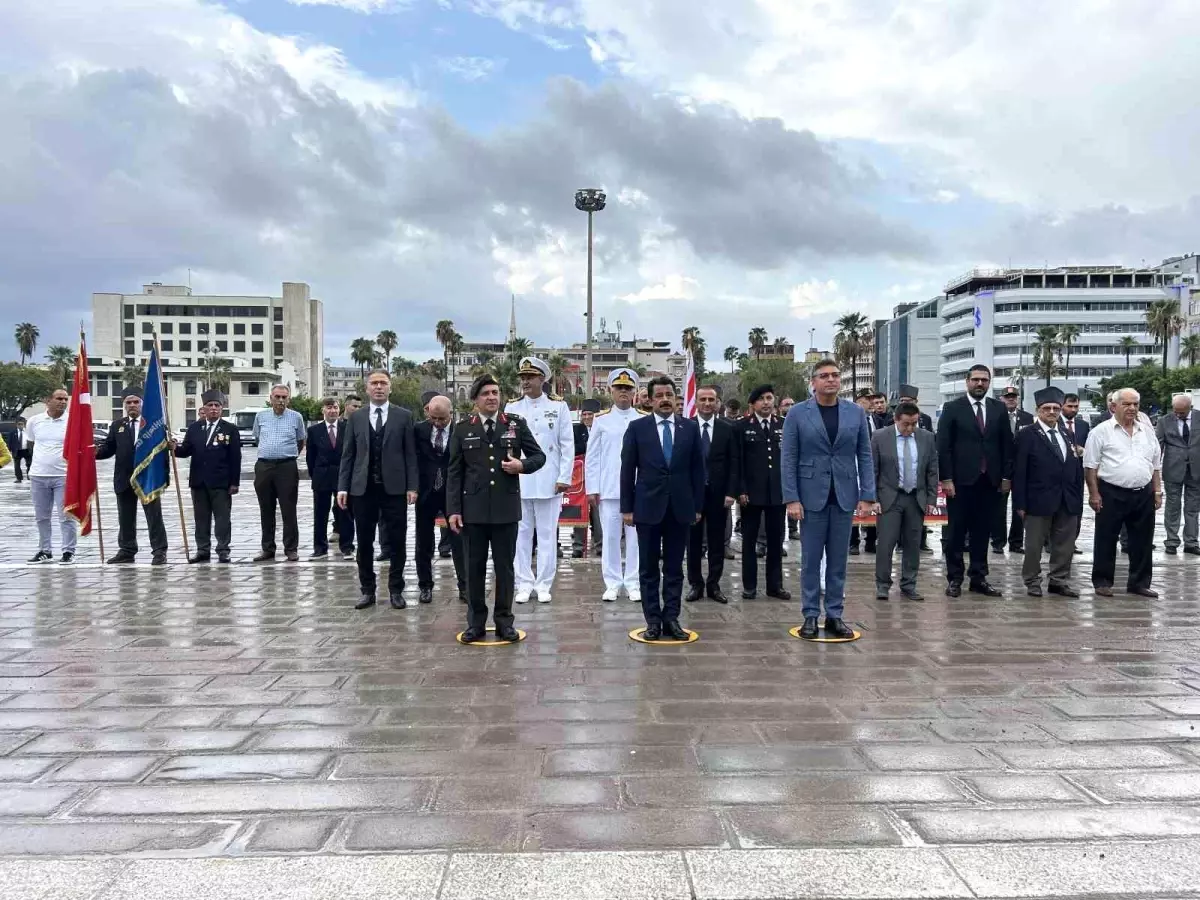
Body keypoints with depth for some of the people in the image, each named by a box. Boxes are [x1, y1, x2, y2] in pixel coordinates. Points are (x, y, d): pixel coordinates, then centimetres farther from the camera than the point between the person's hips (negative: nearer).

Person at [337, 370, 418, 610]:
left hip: (394, 488, -1)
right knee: (364, 543, 7)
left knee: (397, 542, 3)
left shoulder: (404, 416, 3)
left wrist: (412, 486, -6)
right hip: (363, 488, 2)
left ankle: (396, 590, 15)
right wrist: (343, 487, 0)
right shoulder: (356, 418, 8)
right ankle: (367, 590, 18)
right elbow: (347, 455, 7)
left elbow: (410, 454, 1)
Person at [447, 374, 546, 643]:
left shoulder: (516, 424, 4)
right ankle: (476, 622, 18)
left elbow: (539, 456, 9)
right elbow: (454, 473, 3)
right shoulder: (462, 429, 4)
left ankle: (504, 621, 18)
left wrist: (522, 465, -13)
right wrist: (453, 509, -4)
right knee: (474, 567, 7)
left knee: (504, 567, 7)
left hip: (506, 508, 0)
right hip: (473, 509, 0)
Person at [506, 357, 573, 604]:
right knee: (521, 534, 5)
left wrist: (564, 478, -5)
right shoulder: (511, 408, 6)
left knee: (547, 534, 3)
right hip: (518, 481, 2)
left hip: (548, 482, -1)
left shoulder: (558, 406, 2)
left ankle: (543, 584, 12)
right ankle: (524, 584, 14)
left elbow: (567, 445, 1)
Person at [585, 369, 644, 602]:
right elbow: (592, 456, 6)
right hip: (608, 489, 0)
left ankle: (634, 584, 13)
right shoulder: (601, 420, 5)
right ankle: (612, 584, 14)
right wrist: (592, 488, 1)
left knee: (635, 537, 3)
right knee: (610, 536, 4)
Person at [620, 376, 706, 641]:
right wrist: (627, 507, -4)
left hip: (680, 507, 1)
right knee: (649, 568, 5)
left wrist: (697, 506, 3)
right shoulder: (637, 427, 0)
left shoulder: (690, 427, 5)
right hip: (648, 507, -1)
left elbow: (697, 469, 7)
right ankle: (653, 620, 13)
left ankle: (671, 619, 15)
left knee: (674, 568, 7)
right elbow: (627, 470, 0)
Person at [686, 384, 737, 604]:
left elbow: (734, 463, 1)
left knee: (717, 542, 7)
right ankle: (695, 583, 17)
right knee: (693, 541, 7)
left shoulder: (728, 429, 3)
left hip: (718, 493, 1)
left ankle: (713, 584, 16)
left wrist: (731, 492, -6)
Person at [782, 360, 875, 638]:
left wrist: (867, 496, -2)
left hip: (845, 495, 2)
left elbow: (865, 456, 5)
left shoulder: (856, 412, 6)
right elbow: (789, 459, -3)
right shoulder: (797, 413, -1)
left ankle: (834, 615, 16)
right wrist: (791, 498, -10)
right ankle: (810, 616, 13)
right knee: (811, 559, 4)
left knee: (838, 560, 7)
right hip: (811, 495, -2)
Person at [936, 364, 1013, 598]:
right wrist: (946, 479, -10)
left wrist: (1006, 476, 4)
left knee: (982, 532, 8)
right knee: (957, 532, 3)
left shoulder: (999, 408, 9)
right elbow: (943, 446, -4)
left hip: (989, 481, 3)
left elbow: (1007, 444, 10)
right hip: (961, 481, -3)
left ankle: (979, 578, 16)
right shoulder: (952, 408, -1)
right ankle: (954, 579, 10)